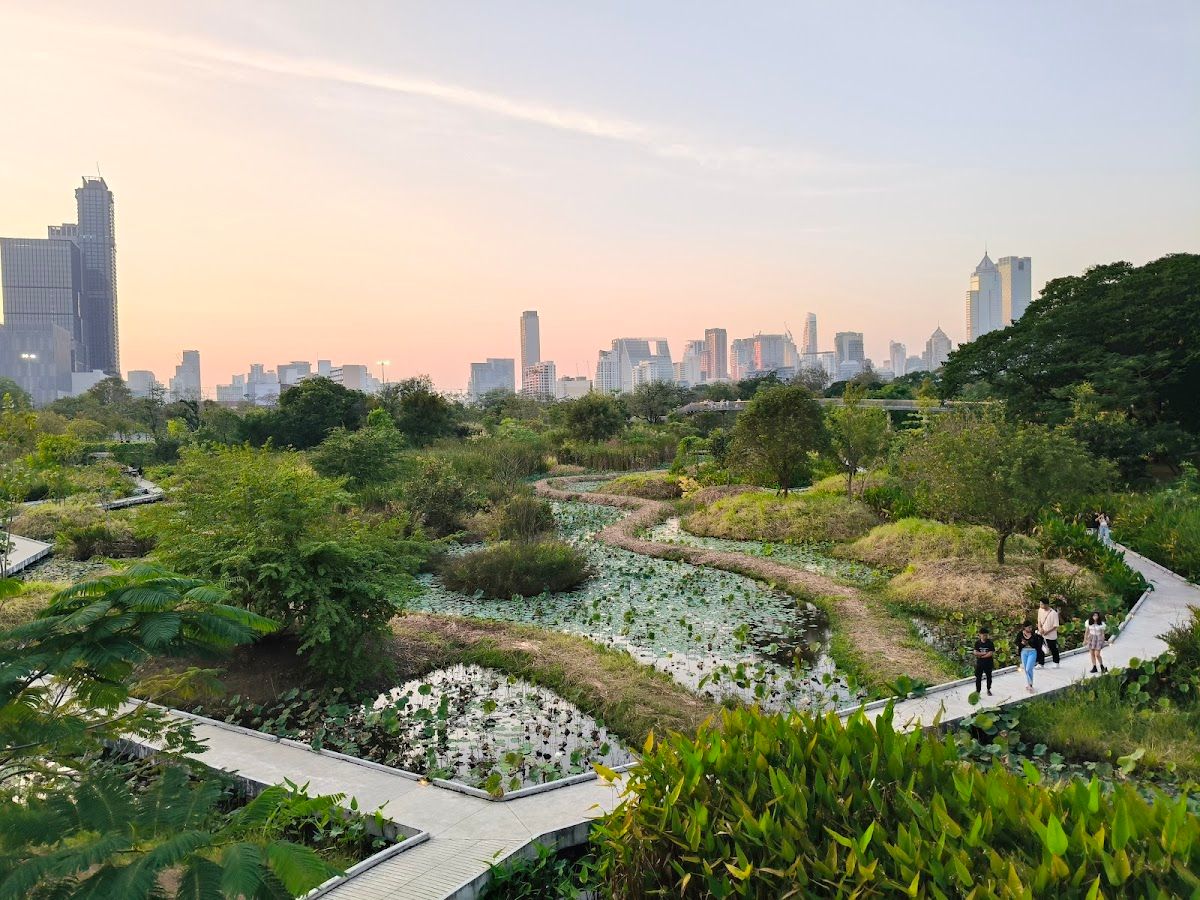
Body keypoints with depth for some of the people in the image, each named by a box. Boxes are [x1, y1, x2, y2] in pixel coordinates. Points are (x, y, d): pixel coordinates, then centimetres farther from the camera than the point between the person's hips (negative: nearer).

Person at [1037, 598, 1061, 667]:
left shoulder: (1053, 613, -22)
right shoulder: (1040, 610, -4)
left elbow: (1056, 626, -17)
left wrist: (1047, 631, -22)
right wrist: (1040, 628, -9)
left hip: (1051, 635, -5)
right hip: (1041, 633, 5)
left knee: (1053, 649, 14)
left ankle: (1056, 663, 34)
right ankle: (1041, 664, 14)